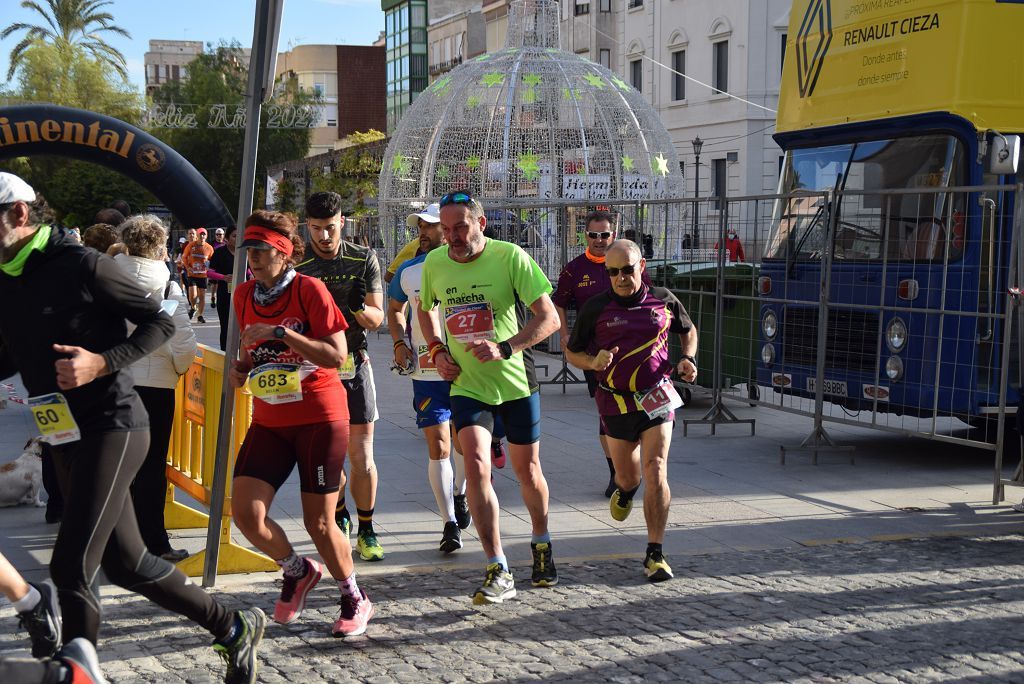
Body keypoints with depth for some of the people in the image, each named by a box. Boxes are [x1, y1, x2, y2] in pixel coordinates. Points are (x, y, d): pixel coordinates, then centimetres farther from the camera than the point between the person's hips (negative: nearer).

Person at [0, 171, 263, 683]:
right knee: (125, 563, 13)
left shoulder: (81, 265, -13)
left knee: (71, 566, -14)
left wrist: (102, 363, -21)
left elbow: (160, 324, -9)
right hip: (66, 439, 8)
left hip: (112, 426, -8)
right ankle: (232, 629, 28)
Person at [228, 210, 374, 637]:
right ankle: (298, 572, 20)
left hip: (319, 418, -5)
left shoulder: (309, 290, -12)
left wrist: (280, 333, -24)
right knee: (245, 512, -9)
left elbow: (337, 355, -18)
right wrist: (240, 369, -1)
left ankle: (355, 599, 23)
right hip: (269, 421, 5)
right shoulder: (244, 296, 6)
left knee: (319, 523, -2)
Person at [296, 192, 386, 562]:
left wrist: (359, 307, -22)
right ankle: (340, 518, 29)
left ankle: (366, 531, 13)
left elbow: (377, 319, 0)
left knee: (362, 457, -2)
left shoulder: (364, 259, -2)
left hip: (354, 366, 0)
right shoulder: (297, 266, -5)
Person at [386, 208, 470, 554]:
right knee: (438, 447, -7)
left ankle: (459, 495, 44)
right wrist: (400, 343, 4)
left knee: (463, 441, 15)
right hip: (426, 373, 0)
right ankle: (450, 524, -3)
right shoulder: (407, 272, 4)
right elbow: (395, 310, 21)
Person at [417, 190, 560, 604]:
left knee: (527, 469, 12)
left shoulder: (510, 257, -14)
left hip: (517, 382, -1)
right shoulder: (434, 263, -2)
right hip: (467, 385, 2)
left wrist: (504, 348, -28)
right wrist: (436, 350, 2)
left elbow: (549, 318, -16)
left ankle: (541, 543, 41)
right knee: (476, 466, -17)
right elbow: (425, 309, 19)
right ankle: (498, 573, -14)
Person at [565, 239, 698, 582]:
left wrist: (687, 360, 0)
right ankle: (625, 490, 55)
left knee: (655, 470, -15)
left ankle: (655, 554, -9)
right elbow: (572, 351, 4)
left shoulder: (663, 300, -1)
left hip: (657, 397, -1)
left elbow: (688, 330, 19)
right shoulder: (596, 307, -5)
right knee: (627, 474, 14)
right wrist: (593, 362, -18)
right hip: (616, 402, 1)